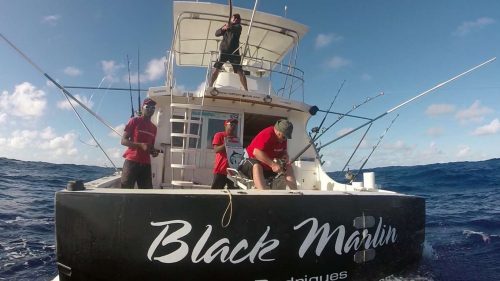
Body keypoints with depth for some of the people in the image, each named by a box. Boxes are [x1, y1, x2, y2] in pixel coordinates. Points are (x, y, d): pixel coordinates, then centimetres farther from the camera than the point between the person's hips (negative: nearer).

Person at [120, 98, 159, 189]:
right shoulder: (134, 121, 2)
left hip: (146, 164, 5)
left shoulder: (154, 128, 18)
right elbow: (123, 141, -5)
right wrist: (141, 145, -19)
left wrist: (154, 151, 3)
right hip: (131, 161, -5)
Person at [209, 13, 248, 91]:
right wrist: (223, 29, -9)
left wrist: (230, 27, -31)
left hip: (234, 52, -2)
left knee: (240, 72, -8)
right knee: (216, 69, -4)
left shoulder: (238, 26, 9)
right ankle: (210, 86, 3)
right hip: (223, 51, 2)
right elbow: (216, 33, 9)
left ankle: (246, 90, -8)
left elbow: (235, 29, -14)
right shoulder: (226, 26, 18)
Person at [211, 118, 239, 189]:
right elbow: (216, 149, -7)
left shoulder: (235, 138, 18)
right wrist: (226, 144, -20)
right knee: (216, 190, -5)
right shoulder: (219, 135, 3)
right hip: (221, 169, -5)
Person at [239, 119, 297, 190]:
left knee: (288, 167, 1)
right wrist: (272, 164, -39)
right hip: (254, 161, -8)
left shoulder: (282, 137, 0)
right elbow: (256, 152, -37)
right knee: (257, 167, -41)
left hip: (269, 165, 8)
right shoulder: (267, 134, -26)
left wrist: (286, 157, -11)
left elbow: (284, 151, 15)